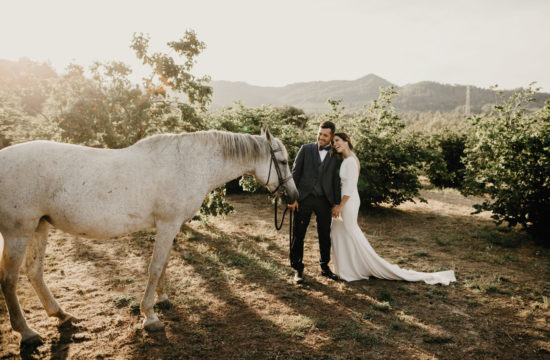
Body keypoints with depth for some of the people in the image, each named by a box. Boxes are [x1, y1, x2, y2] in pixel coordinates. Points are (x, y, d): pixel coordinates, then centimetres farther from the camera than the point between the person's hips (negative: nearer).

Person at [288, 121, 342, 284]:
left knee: (325, 235, 13)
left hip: (324, 200, 2)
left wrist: (336, 203, 2)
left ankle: (325, 267, 31)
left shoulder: (336, 155, 5)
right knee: (298, 235, 2)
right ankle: (297, 269, 16)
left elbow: (336, 180, 6)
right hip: (304, 198, -1)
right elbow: (295, 173, 0)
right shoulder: (306, 149, 2)